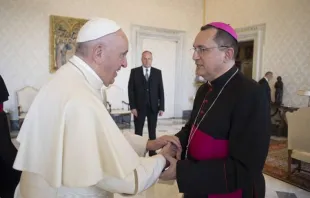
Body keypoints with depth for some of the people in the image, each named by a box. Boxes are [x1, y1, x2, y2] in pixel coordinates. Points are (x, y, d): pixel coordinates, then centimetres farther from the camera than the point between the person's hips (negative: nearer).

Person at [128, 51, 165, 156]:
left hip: (153, 107, 1)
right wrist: (132, 107, -8)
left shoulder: (157, 72, 5)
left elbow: (161, 90, 4)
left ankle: (152, 152, 18)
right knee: (138, 132, 5)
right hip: (139, 107, -1)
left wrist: (161, 107, -1)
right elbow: (131, 90, -1)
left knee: (152, 131, 9)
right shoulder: (134, 72, 1)